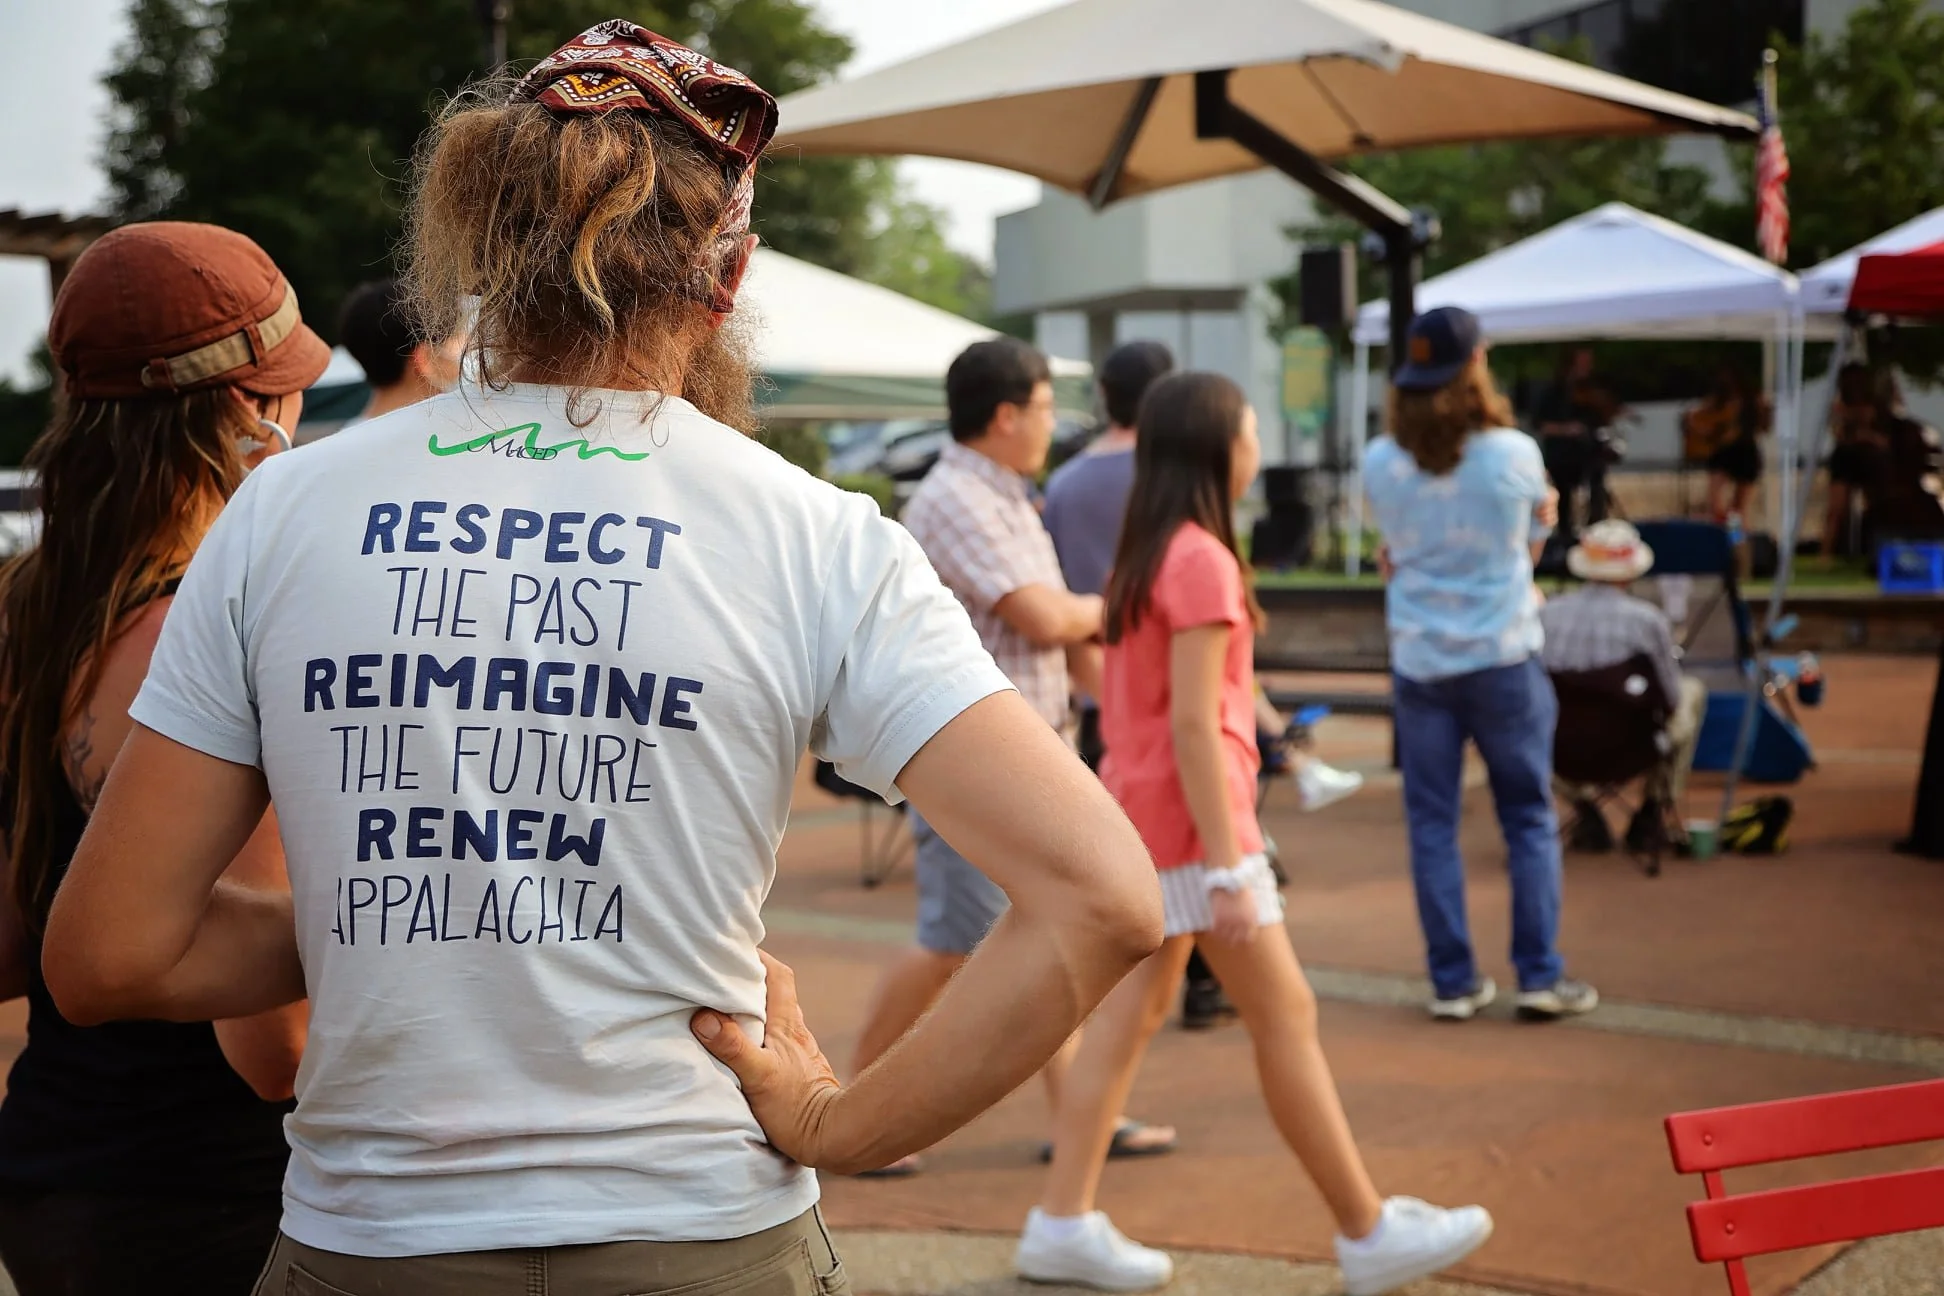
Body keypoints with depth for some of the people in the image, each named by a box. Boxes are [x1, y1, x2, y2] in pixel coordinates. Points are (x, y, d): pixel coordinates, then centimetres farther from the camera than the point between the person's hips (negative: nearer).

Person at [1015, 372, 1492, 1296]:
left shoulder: (1143, 555, 11)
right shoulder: (1201, 560, -17)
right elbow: (1194, 724, -21)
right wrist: (1227, 870, -21)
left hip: (1138, 807, 9)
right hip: (1190, 815, -9)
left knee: (1132, 1011, 11)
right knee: (1285, 1017, -1)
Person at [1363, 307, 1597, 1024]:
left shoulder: (1380, 463, -5)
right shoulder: (1515, 453, -10)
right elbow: (1535, 539, 7)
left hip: (1419, 662, 2)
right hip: (1504, 656, -1)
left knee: (1432, 824, 8)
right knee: (1529, 817, 10)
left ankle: (1452, 981, 10)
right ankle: (1539, 975, 10)